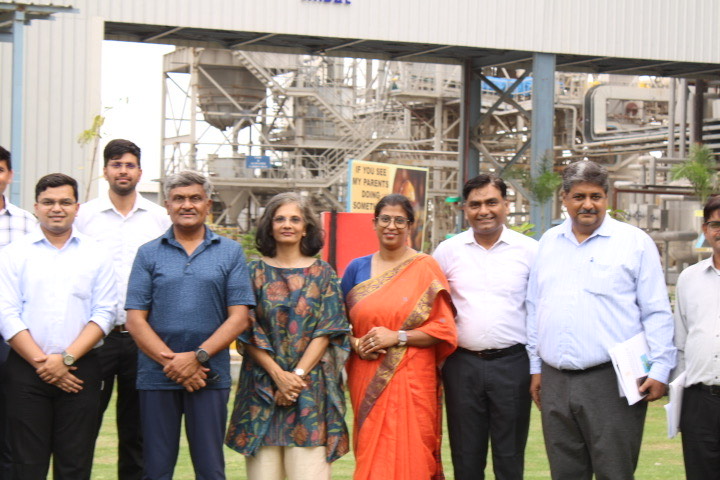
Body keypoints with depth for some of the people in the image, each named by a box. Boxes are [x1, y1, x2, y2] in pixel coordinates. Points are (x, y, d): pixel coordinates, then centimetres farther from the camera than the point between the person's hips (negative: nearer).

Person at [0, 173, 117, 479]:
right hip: (26, 370, -1)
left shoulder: (96, 255, 9)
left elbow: (104, 313, 2)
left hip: (79, 369, 1)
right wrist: (41, 362, -10)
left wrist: (67, 359, -10)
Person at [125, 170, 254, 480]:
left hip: (209, 376, 0)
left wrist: (198, 356, -11)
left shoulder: (230, 252, 7)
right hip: (156, 377, 1)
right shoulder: (148, 254, 8)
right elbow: (135, 319, 1)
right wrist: (171, 361, -11)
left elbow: (238, 318, 0)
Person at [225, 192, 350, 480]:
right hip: (262, 385, 0)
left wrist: (298, 374, -10)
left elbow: (327, 332, 1)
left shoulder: (322, 274, 8)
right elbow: (246, 332, 1)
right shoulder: (256, 272, 7)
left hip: (311, 385, 0)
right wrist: (278, 374, -10)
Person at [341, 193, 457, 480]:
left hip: (411, 380, -3)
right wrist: (356, 344, -6)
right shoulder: (357, 268, 11)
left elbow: (444, 328, -4)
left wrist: (397, 337, -13)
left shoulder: (425, 269, 1)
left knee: (406, 456, -7)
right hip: (367, 381, 3)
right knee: (370, 456, 4)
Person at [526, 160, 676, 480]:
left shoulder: (635, 242, 2)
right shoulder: (549, 243, 15)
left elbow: (657, 313, 0)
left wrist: (659, 369, -8)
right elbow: (534, 309, 19)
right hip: (555, 382, 4)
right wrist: (535, 368, 15)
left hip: (612, 381, -4)